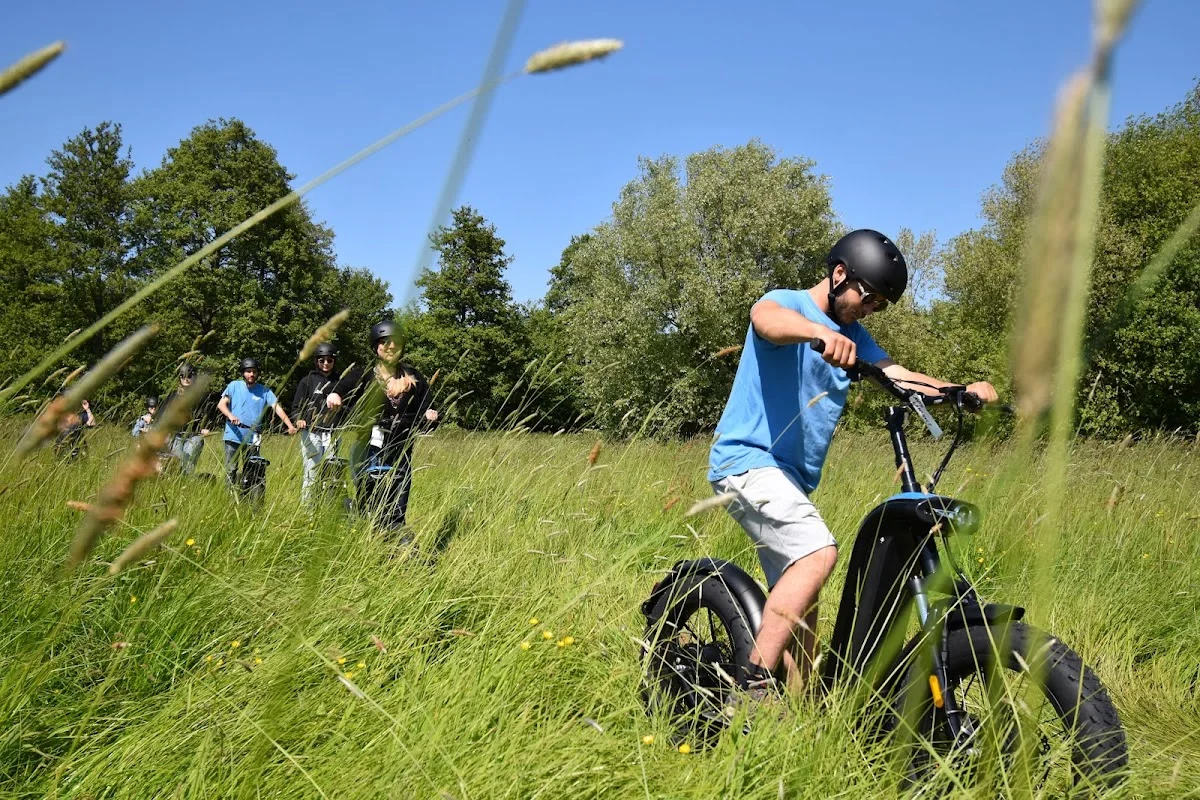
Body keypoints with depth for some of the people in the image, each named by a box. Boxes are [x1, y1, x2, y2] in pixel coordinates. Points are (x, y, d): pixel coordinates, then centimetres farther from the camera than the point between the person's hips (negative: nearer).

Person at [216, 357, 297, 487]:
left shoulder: (264, 391, 4)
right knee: (230, 471, 1)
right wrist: (230, 415, -24)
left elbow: (277, 407, -5)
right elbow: (221, 404, -2)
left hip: (252, 440, 0)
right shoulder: (234, 386, 5)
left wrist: (290, 425, -20)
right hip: (233, 437, 0)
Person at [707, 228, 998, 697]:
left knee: (800, 611, 8)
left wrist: (963, 390, -10)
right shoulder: (787, 303, -6)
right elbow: (766, 317, -31)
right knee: (819, 552, -28)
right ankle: (753, 687, -26)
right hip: (747, 459, -9)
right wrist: (821, 333, -52)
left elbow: (901, 377, 8)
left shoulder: (852, 335, 18)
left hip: (793, 477, 9)